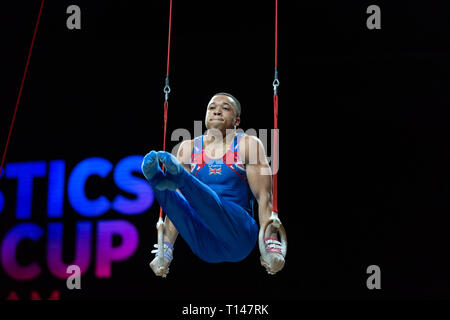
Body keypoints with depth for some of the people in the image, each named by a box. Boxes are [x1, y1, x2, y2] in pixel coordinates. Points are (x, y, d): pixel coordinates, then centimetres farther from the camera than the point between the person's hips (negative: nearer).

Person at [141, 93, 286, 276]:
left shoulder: (249, 145, 8)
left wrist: (272, 248, -13)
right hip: (204, 245, 3)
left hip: (239, 236, -3)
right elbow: (178, 205, 11)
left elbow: (264, 198, 0)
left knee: (212, 203, -34)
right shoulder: (188, 149, 15)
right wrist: (165, 251, 0)